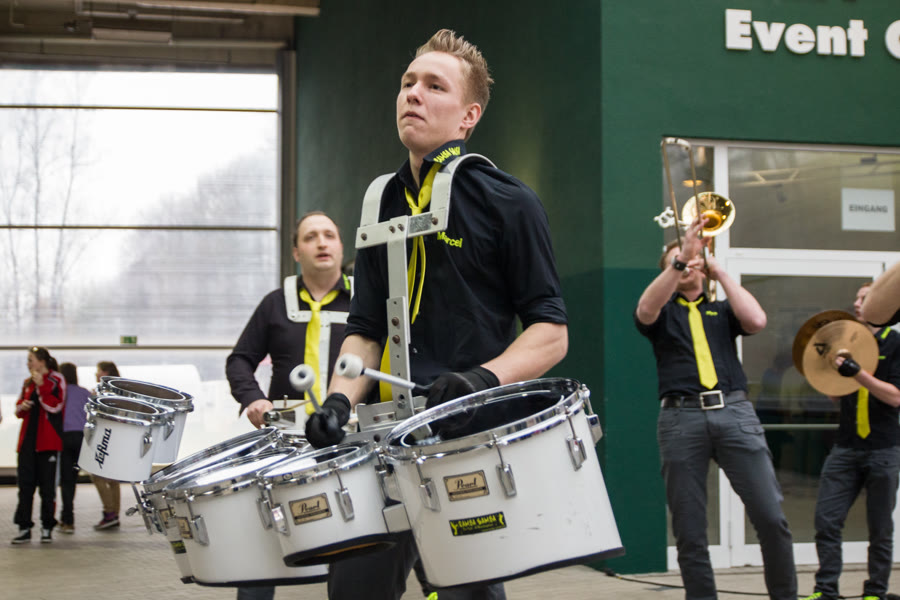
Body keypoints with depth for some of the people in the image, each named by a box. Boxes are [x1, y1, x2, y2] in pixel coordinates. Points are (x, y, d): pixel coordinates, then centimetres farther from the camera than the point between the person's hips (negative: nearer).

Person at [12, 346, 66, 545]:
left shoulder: (56, 380, -3)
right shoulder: (28, 383, 16)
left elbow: (55, 406, -15)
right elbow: (19, 409, 22)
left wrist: (41, 386, -18)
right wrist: (22, 407, 0)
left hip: (48, 441, -6)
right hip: (28, 439, 6)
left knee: (47, 485, 0)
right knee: (25, 483, 1)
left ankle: (47, 528, 8)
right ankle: (24, 528, 4)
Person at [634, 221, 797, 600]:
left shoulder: (721, 311, 22)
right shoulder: (663, 313, 17)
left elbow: (757, 320, 1)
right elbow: (645, 309, -8)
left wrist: (719, 273, 7)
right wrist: (681, 258, -15)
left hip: (734, 412, 1)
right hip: (681, 417, -1)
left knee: (771, 517, -8)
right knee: (689, 532, -2)